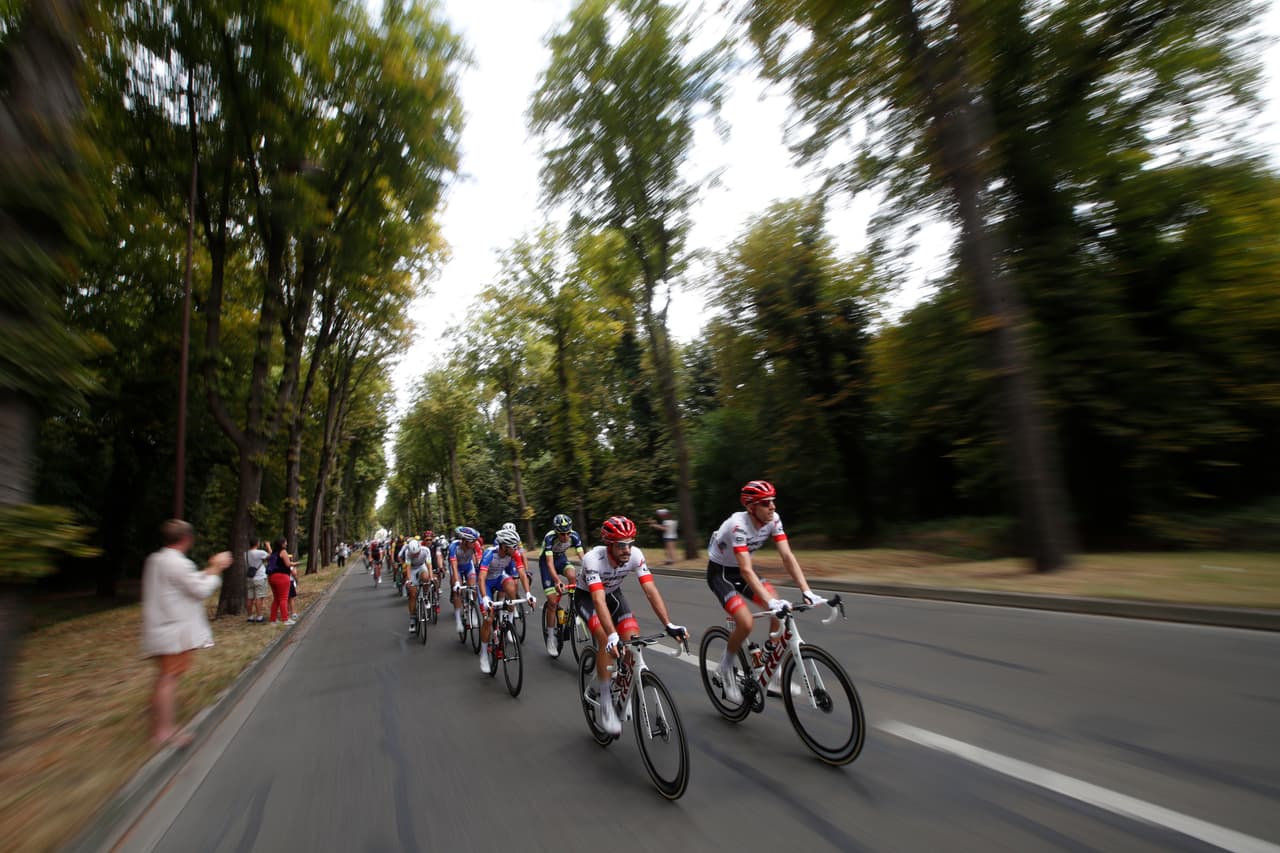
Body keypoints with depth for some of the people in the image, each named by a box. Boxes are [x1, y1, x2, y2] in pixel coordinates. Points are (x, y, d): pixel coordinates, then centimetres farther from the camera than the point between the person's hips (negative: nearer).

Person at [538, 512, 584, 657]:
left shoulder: (574, 536, -24)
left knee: (573, 576, -32)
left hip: (561, 559, 3)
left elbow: (582, 557, -27)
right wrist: (557, 581, -55)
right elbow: (550, 563, -39)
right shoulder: (549, 537, -33)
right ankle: (550, 637, 6)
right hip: (546, 562, -3)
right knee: (552, 602, -10)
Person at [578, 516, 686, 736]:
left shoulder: (635, 555, -27)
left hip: (613, 593, 4)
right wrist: (612, 636, -56)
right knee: (607, 640, -28)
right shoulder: (593, 559, -37)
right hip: (587, 596, -4)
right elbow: (598, 600, -45)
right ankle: (606, 705, -13)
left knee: (633, 639, -16)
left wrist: (669, 625, -39)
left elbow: (651, 591, -29)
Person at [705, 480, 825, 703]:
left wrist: (807, 592, -27)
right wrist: (770, 601, -48)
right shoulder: (738, 525, -34)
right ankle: (727, 668, 6)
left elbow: (787, 556, -18)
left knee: (780, 611, -12)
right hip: (720, 572, -6)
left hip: (739, 570, 6)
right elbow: (746, 570, -40)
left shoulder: (773, 520, -15)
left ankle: (774, 676, 4)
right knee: (746, 623, -23)